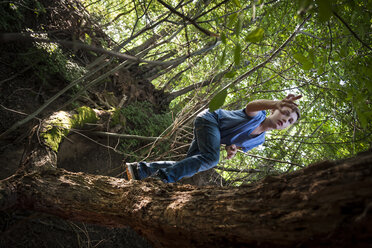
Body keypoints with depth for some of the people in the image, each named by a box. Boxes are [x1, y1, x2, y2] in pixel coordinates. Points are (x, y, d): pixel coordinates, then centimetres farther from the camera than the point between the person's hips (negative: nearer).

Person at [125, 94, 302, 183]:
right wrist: (275, 104, -70)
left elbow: (237, 144, 19)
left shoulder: (259, 140, 5)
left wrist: (232, 149, -9)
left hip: (218, 135, 9)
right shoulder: (258, 115, -19)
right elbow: (252, 106, -46)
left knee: (185, 167, 1)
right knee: (211, 158, -34)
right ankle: (164, 177, -31)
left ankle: (140, 169, 5)